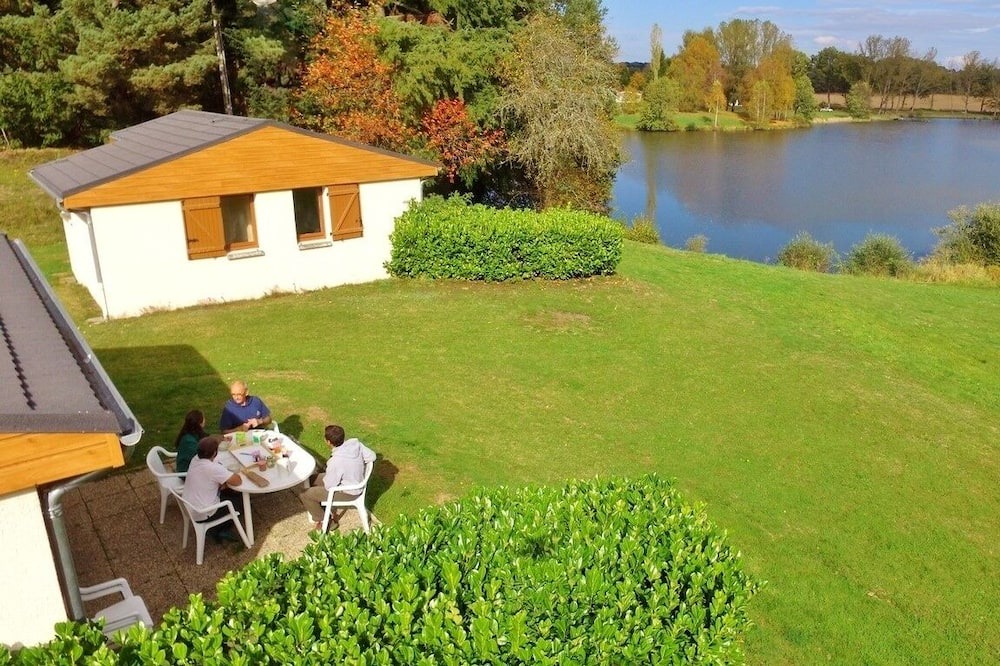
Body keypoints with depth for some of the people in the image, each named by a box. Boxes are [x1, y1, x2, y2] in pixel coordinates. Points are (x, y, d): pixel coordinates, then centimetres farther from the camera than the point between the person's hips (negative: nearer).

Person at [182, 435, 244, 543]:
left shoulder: (195, 460, -3)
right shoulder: (214, 468, -29)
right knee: (237, 500, 12)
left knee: (231, 493, 20)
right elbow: (238, 481, -25)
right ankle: (217, 530, 19)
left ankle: (220, 530, 25)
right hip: (202, 515, -7)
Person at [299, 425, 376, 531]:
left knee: (304, 494, 0)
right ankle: (320, 511, 33)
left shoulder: (336, 461, -35)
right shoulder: (355, 443, -18)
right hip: (357, 482, 8)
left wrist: (325, 479, 1)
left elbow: (329, 486, -21)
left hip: (348, 493, -8)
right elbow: (372, 456, -5)